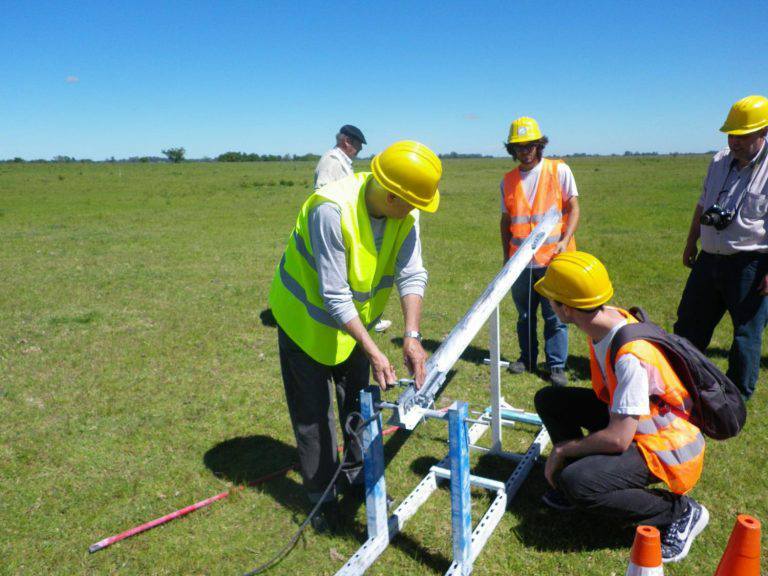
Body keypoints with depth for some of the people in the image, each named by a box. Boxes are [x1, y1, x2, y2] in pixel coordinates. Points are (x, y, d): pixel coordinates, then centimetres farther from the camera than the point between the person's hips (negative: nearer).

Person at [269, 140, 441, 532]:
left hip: (354, 318, 6)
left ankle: (357, 473, 40)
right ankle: (321, 495, 26)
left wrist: (412, 335, -31)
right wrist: (374, 353, -34)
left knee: (359, 400, 18)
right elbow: (334, 297, -34)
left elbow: (411, 275, -18)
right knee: (313, 411, 6)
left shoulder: (404, 213, -17)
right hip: (309, 316, -6)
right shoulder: (332, 209, -36)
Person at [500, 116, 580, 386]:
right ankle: (527, 359, 28)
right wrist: (506, 257, 11)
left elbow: (574, 209, -2)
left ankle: (557, 366, 13)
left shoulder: (559, 170, 0)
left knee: (555, 316, 1)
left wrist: (564, 240, -17)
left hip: (553, 258, -3)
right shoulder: (508, 180, 9)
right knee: (524, 314, 13)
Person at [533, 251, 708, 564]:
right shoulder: (607, 318, -8)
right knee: (549, 399, 1)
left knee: (575, 484, -26)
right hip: (629, 418, 8)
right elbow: (605, 391, 8)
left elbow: (618, 439, -30)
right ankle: (582, 481, 10)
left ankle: (678, 512, -6)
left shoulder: (630, 355, -34)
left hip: (666, 449, -8)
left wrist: (562, 449, -14)